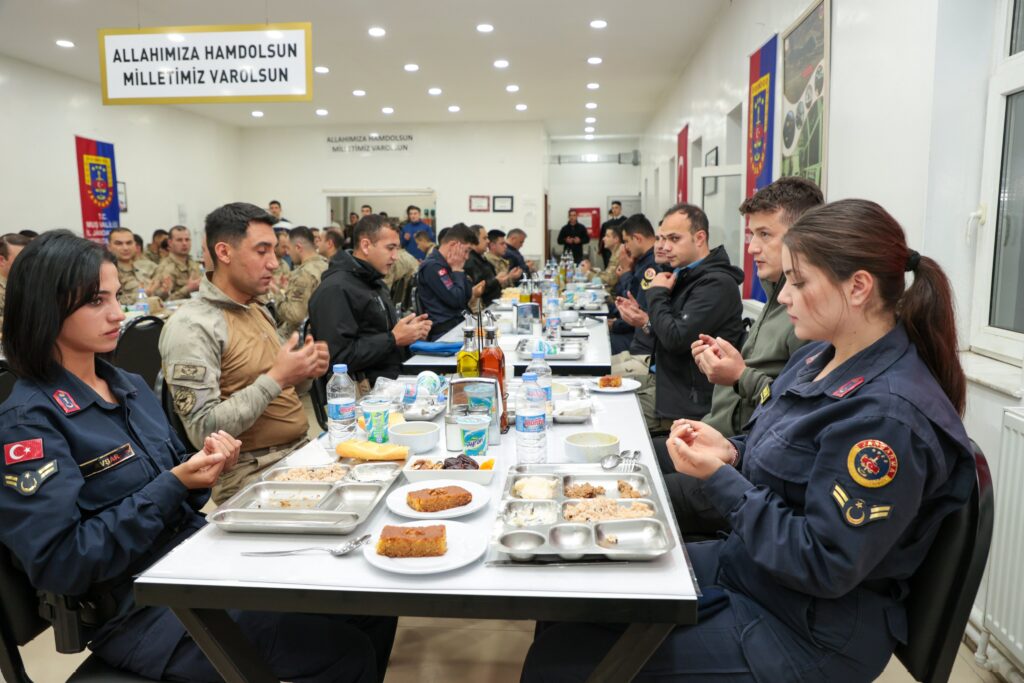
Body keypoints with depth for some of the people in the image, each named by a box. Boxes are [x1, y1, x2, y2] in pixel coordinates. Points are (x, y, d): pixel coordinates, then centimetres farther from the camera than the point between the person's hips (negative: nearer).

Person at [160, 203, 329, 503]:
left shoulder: (258, 311, 13)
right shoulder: (191, 326, -13)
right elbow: (202, 429, -19)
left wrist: (303, 374, 1)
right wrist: (276, 379, -22)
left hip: (300, 450, 8)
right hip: (250, 473, -8)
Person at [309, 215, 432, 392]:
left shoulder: (376, 283, 19)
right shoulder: (335, 290, -12)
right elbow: (338, 358, -20)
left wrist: (411, 332, 7)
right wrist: (394, 339, -17)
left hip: (393, 379, 9)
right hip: (367, 391, -9)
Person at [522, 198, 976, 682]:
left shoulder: (888, 415, -27)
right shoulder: (820, 357, 1)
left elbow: (825, 567, -25)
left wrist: (719, 478, -23)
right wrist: (731, 452, -5)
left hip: (808, 631, -8)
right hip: (746, 563, 9)